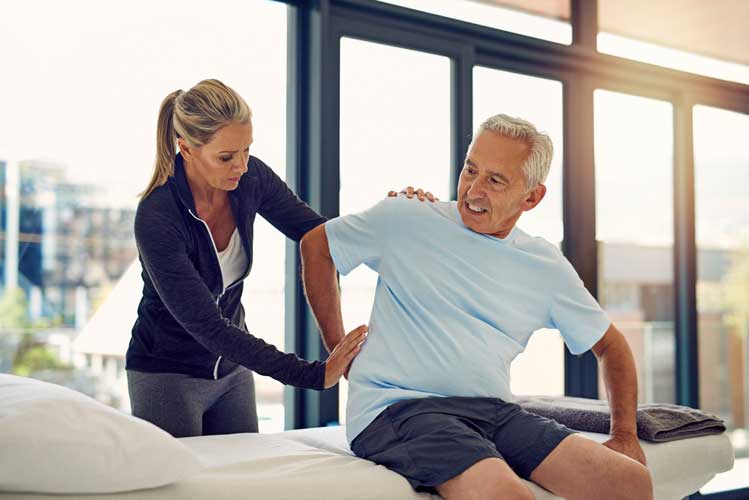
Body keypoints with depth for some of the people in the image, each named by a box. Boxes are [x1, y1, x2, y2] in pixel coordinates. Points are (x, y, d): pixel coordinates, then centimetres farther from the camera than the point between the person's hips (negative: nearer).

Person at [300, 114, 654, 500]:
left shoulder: (546, 266, 11)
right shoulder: (407, 219, 2)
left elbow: (610, 345, 22)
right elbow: (315, 244, 13)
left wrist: (624, 435, 10)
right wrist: (337, 347, 9)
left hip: (494, 410, 4)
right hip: (399, 406, -4)